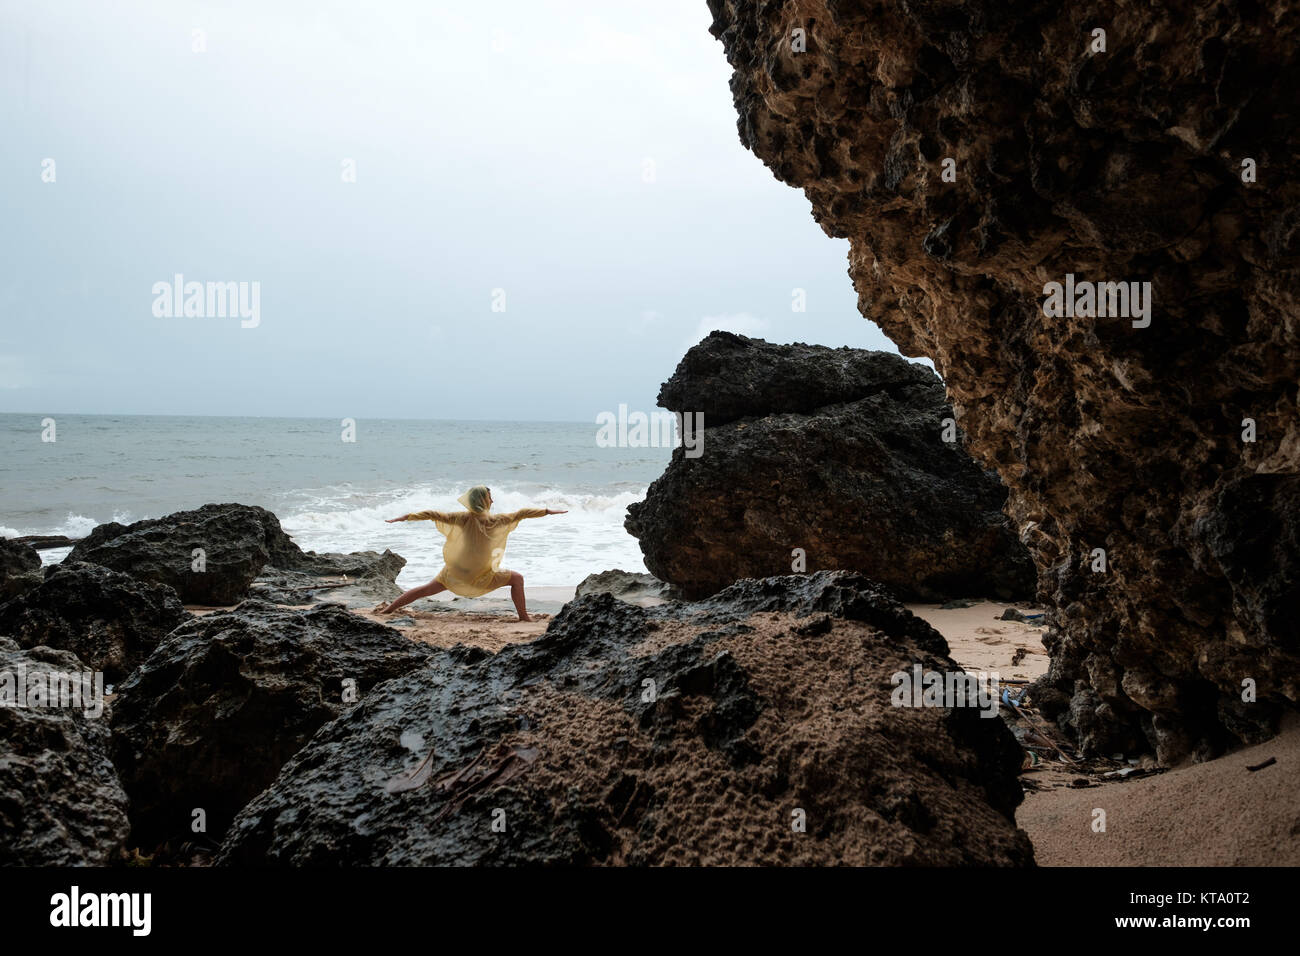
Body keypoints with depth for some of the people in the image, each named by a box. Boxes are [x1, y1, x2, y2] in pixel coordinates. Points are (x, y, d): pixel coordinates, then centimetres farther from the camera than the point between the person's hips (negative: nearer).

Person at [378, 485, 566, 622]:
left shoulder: (464, 518, -10)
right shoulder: (496, 521, -16)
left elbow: (433, 515, -13)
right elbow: (522, 513, -8)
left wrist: (404, 518, -9)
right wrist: (547, 511, 2)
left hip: (455, 572, 3)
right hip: (480, 577, -3)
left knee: (427, 589, 16)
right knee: (517, 578, 10)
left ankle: (389, 609, 19)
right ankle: (523, 616, 8)